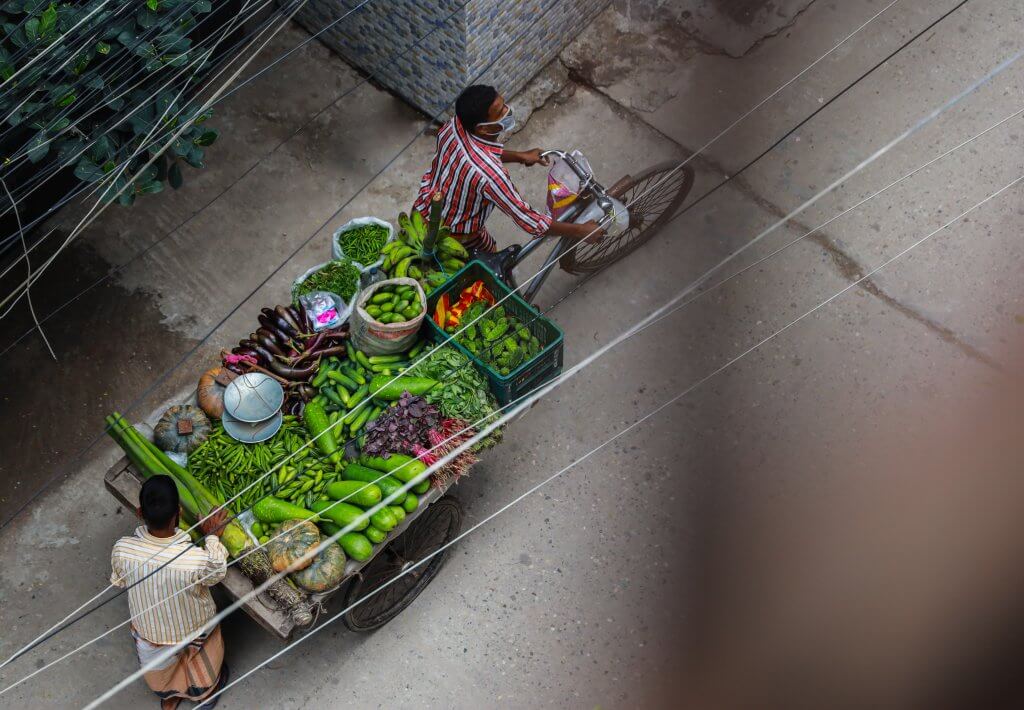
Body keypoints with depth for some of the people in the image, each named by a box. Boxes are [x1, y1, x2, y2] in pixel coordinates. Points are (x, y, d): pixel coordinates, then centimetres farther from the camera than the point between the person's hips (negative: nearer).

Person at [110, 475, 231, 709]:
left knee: (162, 667, 37)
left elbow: (119, 582, -9)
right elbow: (218, 572, -16)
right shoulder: (196, 560, -42)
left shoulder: (122, 550, -33)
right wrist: (212, 535, -2)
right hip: (192, 634, -2)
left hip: (148, 631, 2)